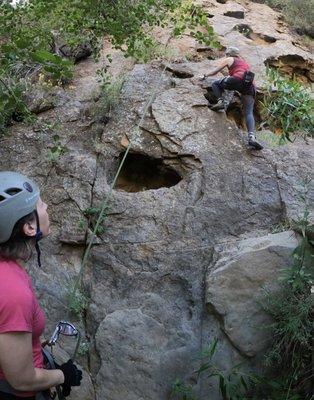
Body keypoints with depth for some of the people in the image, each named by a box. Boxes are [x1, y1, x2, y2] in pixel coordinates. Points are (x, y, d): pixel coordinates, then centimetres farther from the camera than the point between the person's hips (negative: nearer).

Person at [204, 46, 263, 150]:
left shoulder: (229, 60, 21)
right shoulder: (244, 62, 37)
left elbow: (215, 72, 27)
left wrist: (205, 75, 45)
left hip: (238, 80, -5)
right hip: (250, 85, 5)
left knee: (215, 84, 20)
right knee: (249, 113, -2)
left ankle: (220, 101, -6)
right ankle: (251, 136, -25)